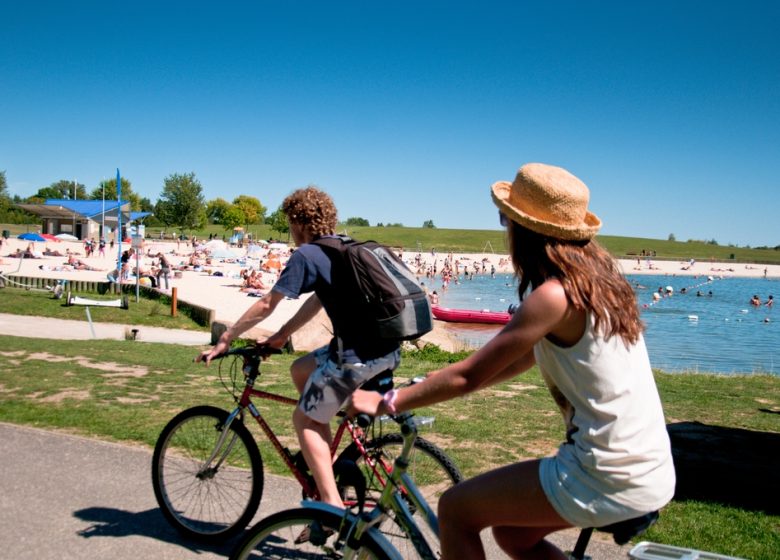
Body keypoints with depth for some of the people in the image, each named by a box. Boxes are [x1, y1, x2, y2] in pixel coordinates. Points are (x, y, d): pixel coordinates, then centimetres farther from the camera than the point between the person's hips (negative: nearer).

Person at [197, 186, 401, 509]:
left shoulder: (306, 255, -6)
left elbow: (266, 305, -3)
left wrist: (224, 340, 8)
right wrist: (282, 335, 29)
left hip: (357, 356, -9)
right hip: (388, 349, 9)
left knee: (304, 420, 9)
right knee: (300, 369, 25)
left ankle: (332, 504, 5)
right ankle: (324, 462, 29)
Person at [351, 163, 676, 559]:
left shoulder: (555, 295, -20)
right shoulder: (596, 275, 8)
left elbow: (469, 375, -16)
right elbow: (518, 361, 15)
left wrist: (387, 402, -4)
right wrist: (430, 387, 20)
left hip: (609, 478, -9)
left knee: (454, 510, 3)